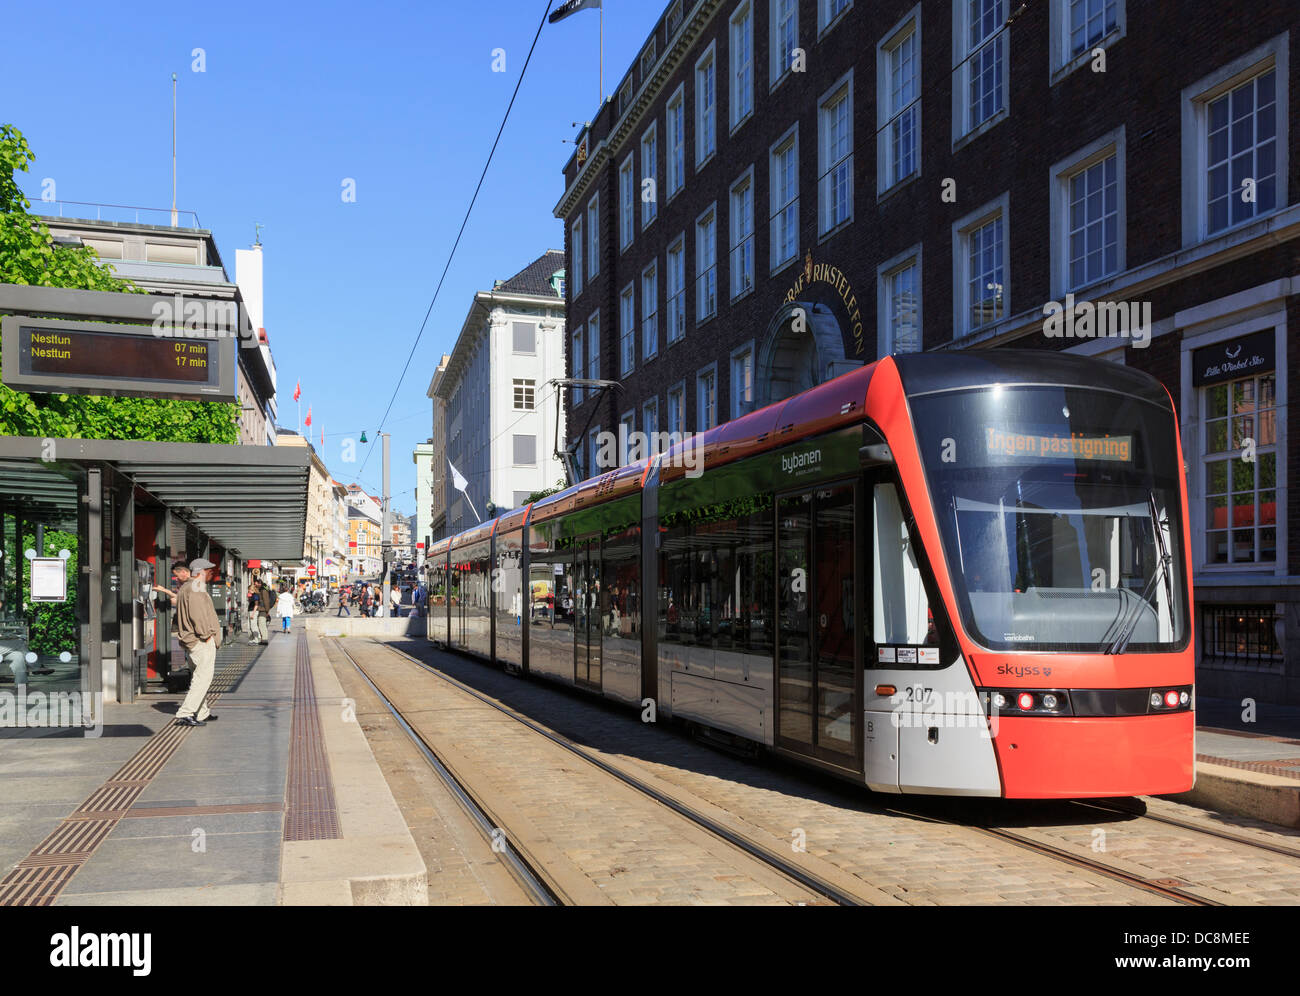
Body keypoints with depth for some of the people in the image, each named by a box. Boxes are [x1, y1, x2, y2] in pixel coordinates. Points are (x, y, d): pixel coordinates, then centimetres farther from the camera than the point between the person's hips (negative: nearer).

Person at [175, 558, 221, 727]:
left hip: (190, 639, 11)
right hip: (202, 642, -11)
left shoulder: (185, 587, 20)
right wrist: (206, 634, -17)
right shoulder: (197, 587, -13)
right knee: (203, 677, -12)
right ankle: (185, 714, -17)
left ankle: (202, 713, 25)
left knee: (198, 677, 17)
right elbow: (197, 614, -23)